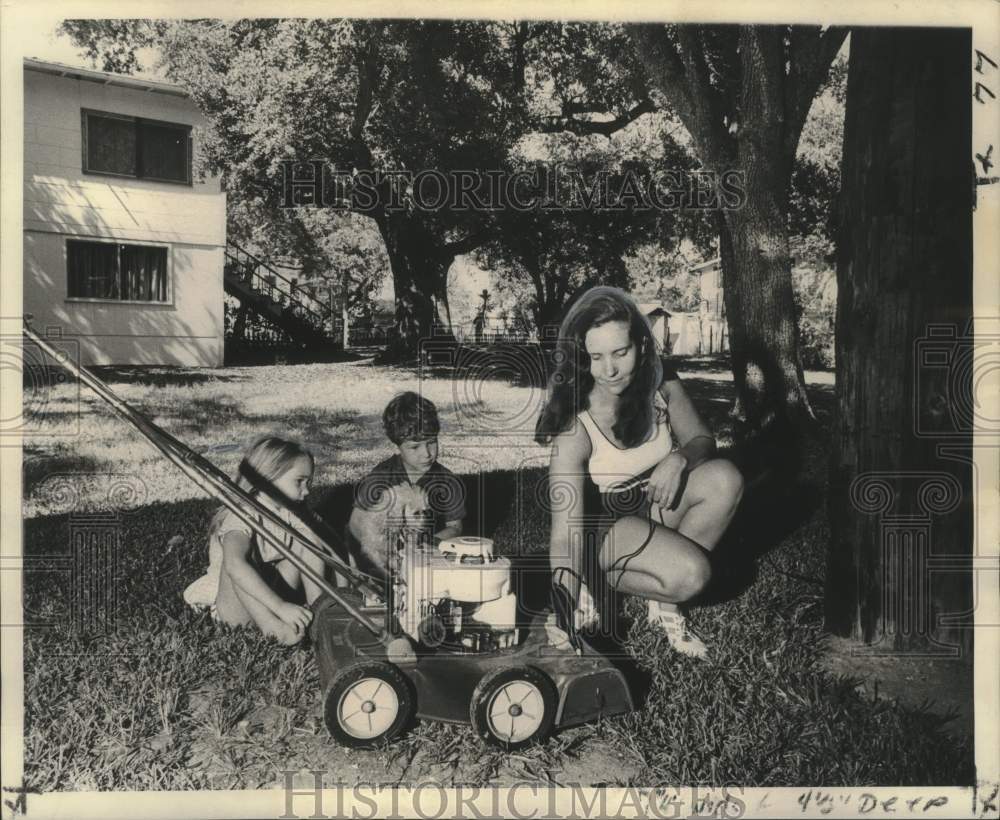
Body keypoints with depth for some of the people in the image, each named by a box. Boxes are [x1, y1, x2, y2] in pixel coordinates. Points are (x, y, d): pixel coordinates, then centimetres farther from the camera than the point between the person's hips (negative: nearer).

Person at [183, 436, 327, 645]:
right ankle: (273, 628, -38)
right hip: (233, 604, -6)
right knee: (241, 558, -35)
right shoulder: (242, 516, -25)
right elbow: (235, 566, -44)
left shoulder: (289, 514, -2)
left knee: (307, 537, -9)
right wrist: (280, 606, -50)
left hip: (275, 591, 6)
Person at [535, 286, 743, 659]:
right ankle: (599, 579, -2)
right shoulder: (575, 428, -29)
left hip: (656, 503, 6)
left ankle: (663, 600, -9)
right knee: (691, 574, -31)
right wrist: (565, 614, -41)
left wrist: (679, 459, -27)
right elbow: (566, 531, -32)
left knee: (724, 477, -23)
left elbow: (702, 440, -2)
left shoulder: (661, 384, -15)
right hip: (609, 527, -6)